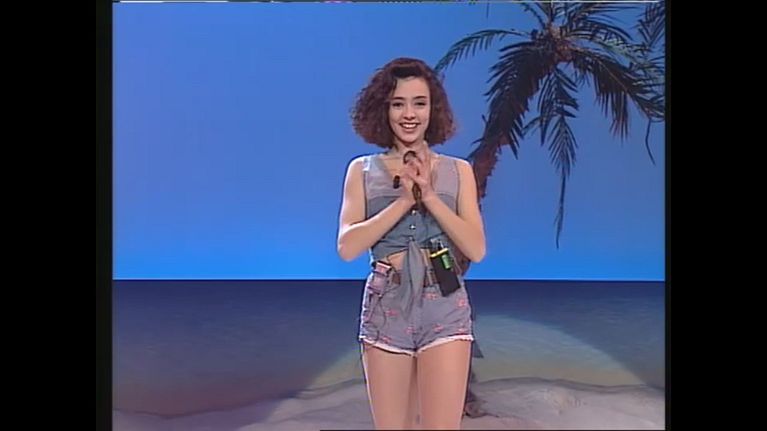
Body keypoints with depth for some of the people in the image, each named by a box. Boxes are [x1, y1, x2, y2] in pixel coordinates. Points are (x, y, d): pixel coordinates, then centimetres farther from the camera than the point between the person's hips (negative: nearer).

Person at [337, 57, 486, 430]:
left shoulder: (458, 170, 7)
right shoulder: (363, 170, 5)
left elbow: (476, 249, -2)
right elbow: (347, 247, -6)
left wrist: (429, 195, -11)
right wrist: (405, 199, -13)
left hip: (445, 307, 0)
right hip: (386, 307, 1)